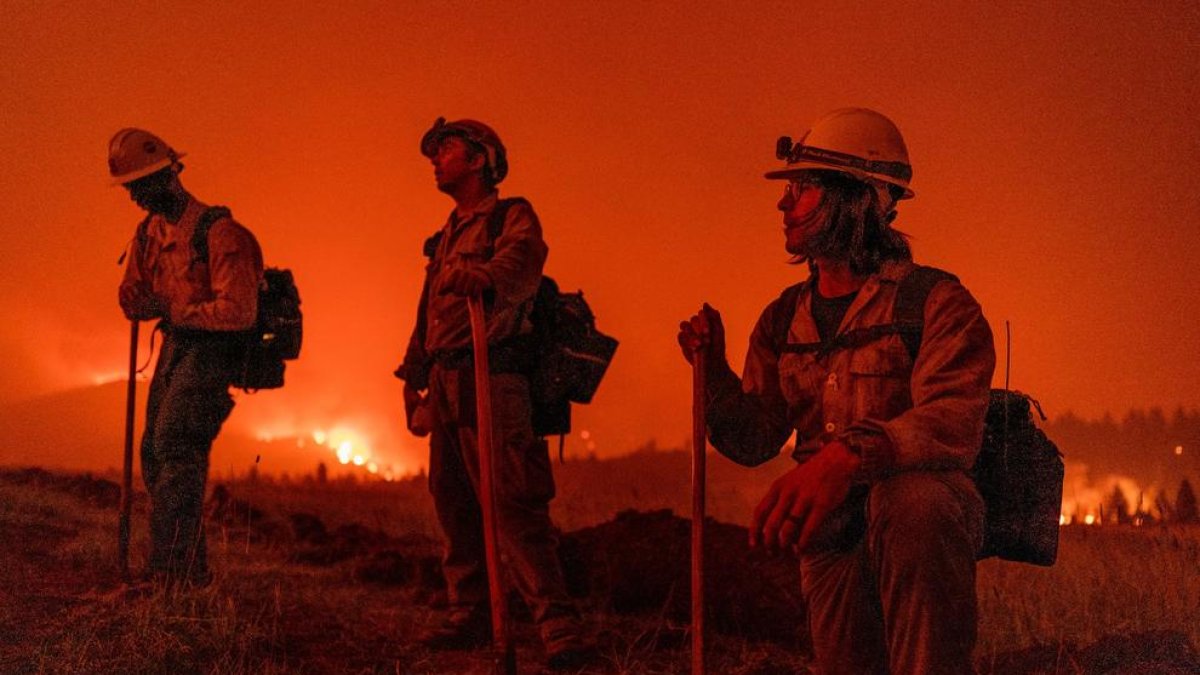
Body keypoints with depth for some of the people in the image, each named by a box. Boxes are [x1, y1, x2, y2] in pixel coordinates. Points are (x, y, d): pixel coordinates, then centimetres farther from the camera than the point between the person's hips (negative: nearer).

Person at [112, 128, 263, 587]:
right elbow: (131, 296, 14)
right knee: (154, 454, 7)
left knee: (174, 443, -19)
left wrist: (178, 312, -15)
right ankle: (188, 568, 15)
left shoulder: (218, 232, -17)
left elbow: (239, 310, -23)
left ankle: (176, 568, -20)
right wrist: (146, 302, -11)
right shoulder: (150, 231, 10)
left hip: (209, 351, -9)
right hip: (173, 348, 9)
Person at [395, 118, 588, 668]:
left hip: (491, 378, -8)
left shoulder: (513, 217, 0)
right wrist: (416, 382, 22)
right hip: (446, 384, 9)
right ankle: (470, 615, 17)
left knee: (511, 502, -16)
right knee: (453, 504, 9)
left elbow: (521, 262, -24)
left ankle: (558, 624, -18)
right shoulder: (445, 239, 25)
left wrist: (487, 275, -47)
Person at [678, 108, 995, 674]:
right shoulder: (783, 321, 12)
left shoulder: (935, 302, -8)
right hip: (830, 532, 5)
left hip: (928, 518, -5)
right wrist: (714, 372, -8)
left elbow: (955, 426, -25)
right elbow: (754, 442, 11)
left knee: (911, 496, -37)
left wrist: (848, 455, -43)